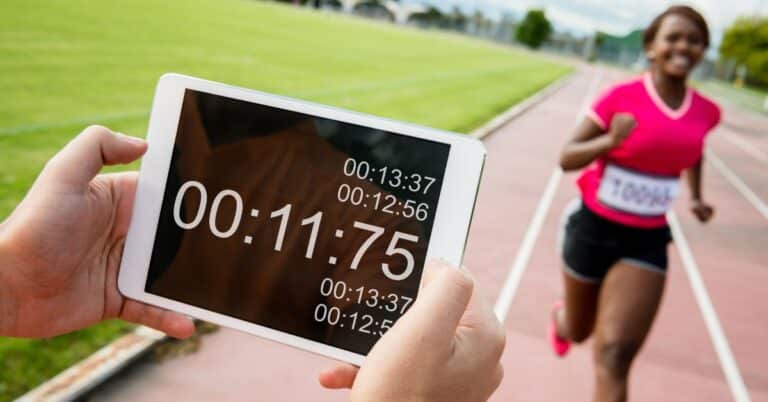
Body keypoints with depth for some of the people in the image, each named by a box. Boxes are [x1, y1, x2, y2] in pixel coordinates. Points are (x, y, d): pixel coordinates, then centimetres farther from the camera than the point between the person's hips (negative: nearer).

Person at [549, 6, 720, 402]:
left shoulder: (706, 112, -2)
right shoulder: (621, 97, -15)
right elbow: (567, 158, -13)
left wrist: (696, 195, 14)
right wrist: (610, 141, -30)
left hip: (646, 240, 2)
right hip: (594, 228, -1)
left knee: (614, 355, -11)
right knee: (578, 331, 20)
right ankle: (560, 317, 59)